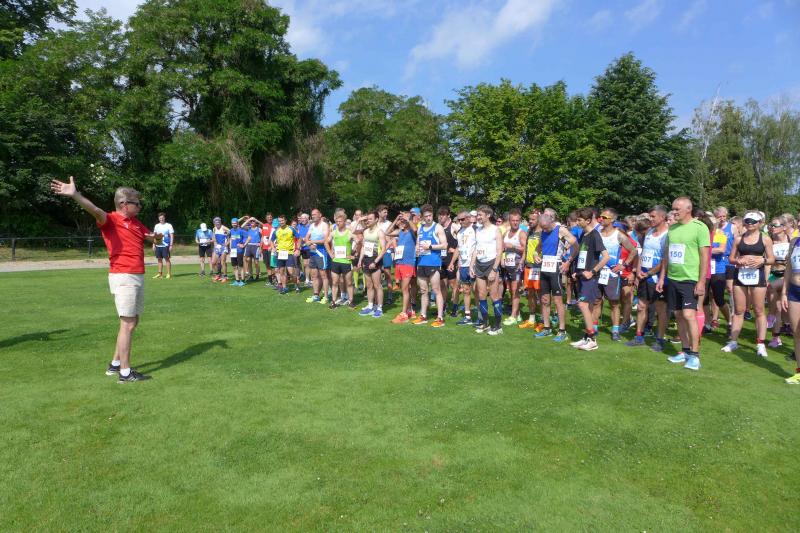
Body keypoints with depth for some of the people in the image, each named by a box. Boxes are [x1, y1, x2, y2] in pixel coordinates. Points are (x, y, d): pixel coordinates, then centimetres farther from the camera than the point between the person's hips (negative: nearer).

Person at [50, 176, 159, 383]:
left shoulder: (136, 223, 15)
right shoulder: (110, 220, -8)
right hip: (123, 278, -8)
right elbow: (95, 210, -28)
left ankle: (115, 364, 27)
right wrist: (75, 195, -48)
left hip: (138, 277, 8)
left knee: (133, 322, 15)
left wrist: (157, 237, 1)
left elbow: (154, 239, 26)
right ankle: (125, 372, -1)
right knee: (128, 324, -7)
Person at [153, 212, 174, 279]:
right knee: (159, 259, 8)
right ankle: (160, 274, 14)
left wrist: (171, 245, -11)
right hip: (158, 245, 5)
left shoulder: (169, 225, -2)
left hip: (165, 245, -5)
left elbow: (172, 236, -4)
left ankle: (169, 274, 0)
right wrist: (154, 245, 10)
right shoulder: (157, 226, 12)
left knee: (167, 258, -4)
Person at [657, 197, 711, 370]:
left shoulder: (699, 227, -8)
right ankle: (685, 351, 21)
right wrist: (662, 277, 13)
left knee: (689, 315, -13)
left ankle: (694, 355, -3)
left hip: (690, 279, -6)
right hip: (672, 278, 6)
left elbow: (705, 256, -11)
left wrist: (701, 281, -15)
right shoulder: (672, 228, 10)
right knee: (679, 315, 10)